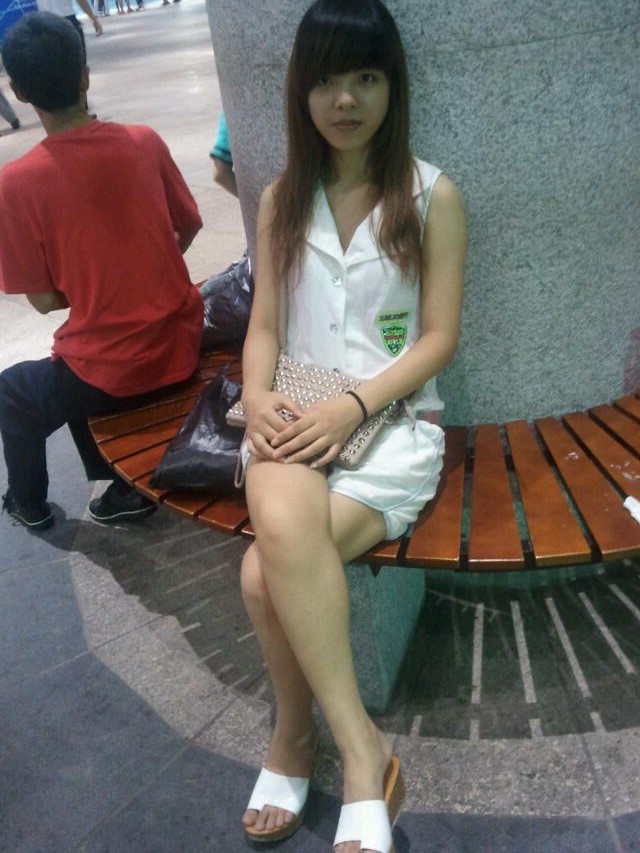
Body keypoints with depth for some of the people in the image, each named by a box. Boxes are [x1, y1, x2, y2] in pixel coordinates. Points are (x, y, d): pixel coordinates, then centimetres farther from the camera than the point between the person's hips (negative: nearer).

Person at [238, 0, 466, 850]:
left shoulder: (432, 195, 2)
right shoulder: (281, 199, 13)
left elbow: (438, 338, -2)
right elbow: (264, 327, 10)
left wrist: (352, 406, -16)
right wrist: (258, 399, -10)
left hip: (395, 419, -3)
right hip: (296, 421, 3)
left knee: (267, 574, -27)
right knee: (283, 522, -32)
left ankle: (296, 732, -1)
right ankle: (363, 749, -14)